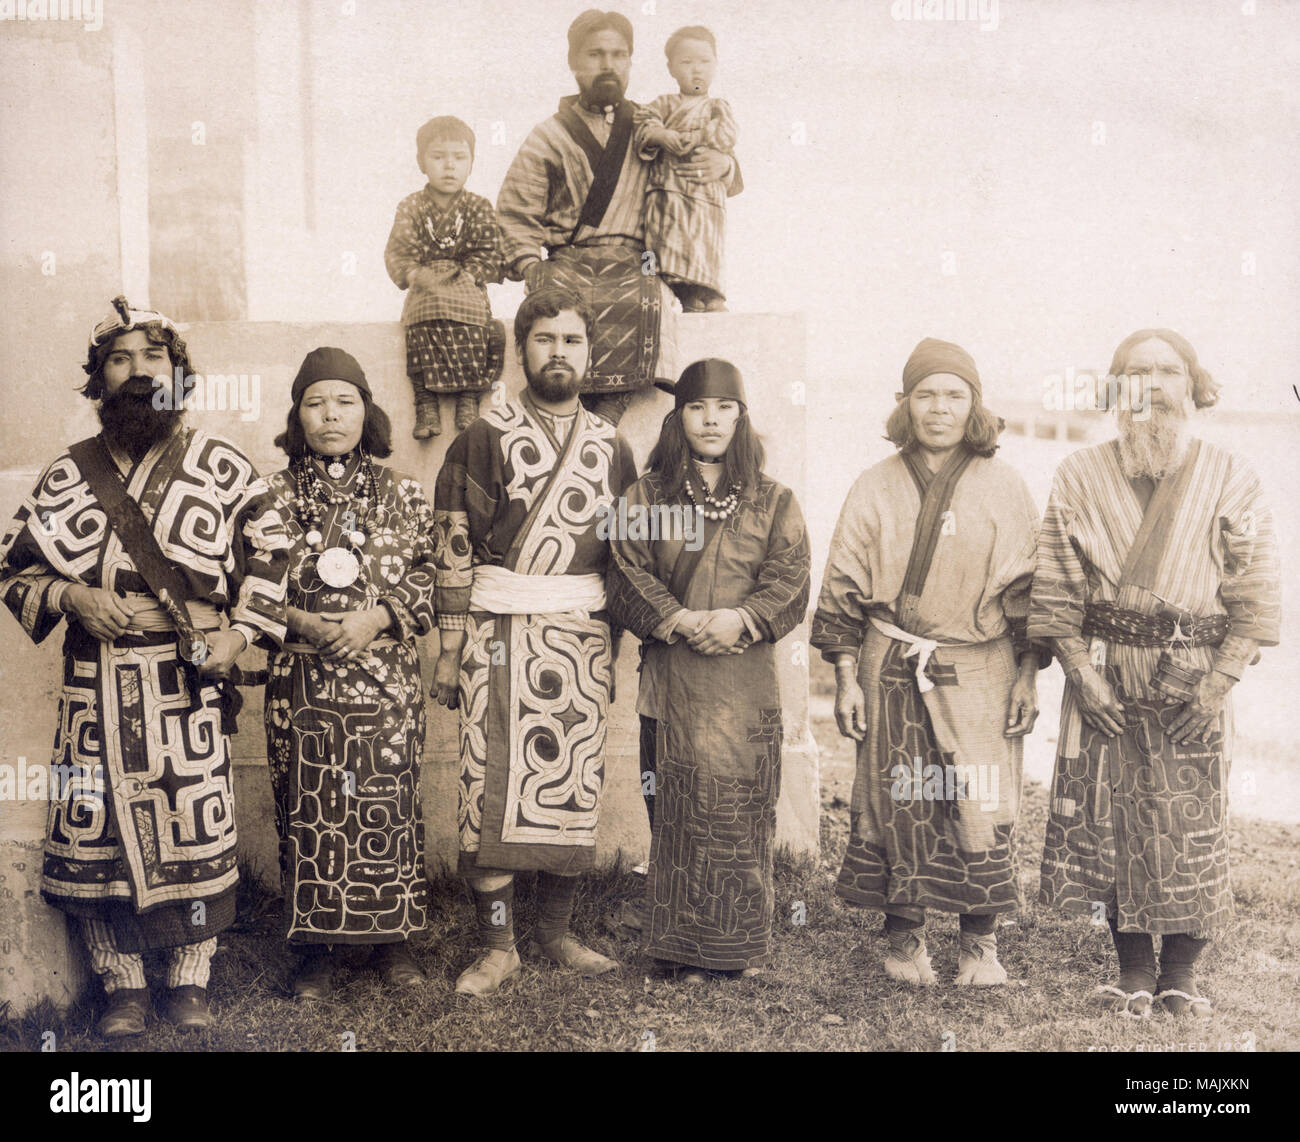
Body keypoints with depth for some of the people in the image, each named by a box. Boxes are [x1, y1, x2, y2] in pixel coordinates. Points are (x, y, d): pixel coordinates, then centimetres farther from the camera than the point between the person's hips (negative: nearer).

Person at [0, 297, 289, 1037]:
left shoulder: (222, 465, 3)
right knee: (97, 827, 4)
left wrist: (239, 631, -6)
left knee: (197, 828, 2)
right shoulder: (67, 475, 7)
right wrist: (71, 596, -8)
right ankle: (123, 987, 21)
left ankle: (191, 982, 19)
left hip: (190, 679, -1)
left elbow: (270, 552, 6)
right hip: (97, 683, 2)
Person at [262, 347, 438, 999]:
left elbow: (427, 578, 3)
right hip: (300, 676, 0)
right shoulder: (273, 496, 5)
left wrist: (378, 616, -12)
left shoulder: (402, 495, 5)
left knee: (387, 800, 3)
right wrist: (302, 622, -11)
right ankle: (316, 947, 15)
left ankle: (394, 936, 18)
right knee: (307, 805, 3)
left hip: (384, 678, 0)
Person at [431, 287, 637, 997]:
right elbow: (454, 549, -1)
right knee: (493, 789, -3)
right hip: (499, 638, -3)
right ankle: (498, 947, 8)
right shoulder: (484, 440, 2)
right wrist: (450, 649, -5)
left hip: (581, 641, 3)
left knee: (573, 789, 6)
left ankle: (555, 933, 21)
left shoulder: (612, 448, 12)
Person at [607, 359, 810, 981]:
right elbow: (629, 578, -1)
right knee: (681, 807, 0)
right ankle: (687, 948, 10)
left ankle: (745, 945, 13)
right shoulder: (647, 497, 9)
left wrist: (740, 619, -16)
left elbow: (790, 582, 1)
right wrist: (681, 622, -15)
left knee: (745, 806, 1)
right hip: (673, 676, 0)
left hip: (747, 679, 1)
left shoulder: (774, 501, 10)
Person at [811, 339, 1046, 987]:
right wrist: (846, 678, 1)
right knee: (895, 804, 4)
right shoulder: (875, 489, 4)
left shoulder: (1005, 489, 4)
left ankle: (979, 940, 15)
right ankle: (904, 938, 20)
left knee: (983, 806, -1)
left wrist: (1027, 676, 1)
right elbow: (842, 587, 5)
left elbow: (1028, 589, 6)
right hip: (892, 673, 1)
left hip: (979, 673, 0)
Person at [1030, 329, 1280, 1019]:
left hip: (1195, 685, -1)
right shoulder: (1081, 478, 2)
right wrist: (1081, 671, -8)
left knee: (1193, 826, 2)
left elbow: (1256, 601, -2)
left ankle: (1181, 971, 20)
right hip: (1106, 683, 1)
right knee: (1109, 819, 4)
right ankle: (1134, 968, 21)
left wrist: (1216, 686, -10)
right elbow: (1056, 591, 1)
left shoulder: (1231, 481, 0)